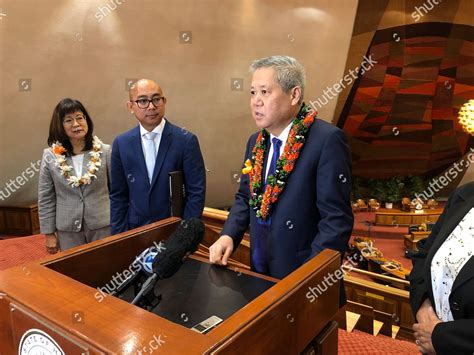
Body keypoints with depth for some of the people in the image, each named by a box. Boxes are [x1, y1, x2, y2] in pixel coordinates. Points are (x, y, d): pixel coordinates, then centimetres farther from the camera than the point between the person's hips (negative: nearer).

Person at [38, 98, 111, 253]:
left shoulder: (105, 151, -4)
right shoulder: (50, 156, -2)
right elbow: (45, 198, 3)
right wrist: (49, 233, 3)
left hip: (103, 225, 0)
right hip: (68, 229, 1)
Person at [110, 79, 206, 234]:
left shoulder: (186, 140, -11)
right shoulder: (121, 144, -2)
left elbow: (196, 192, -9)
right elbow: (118, 196, 3)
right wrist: (119, 237, -1)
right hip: (135, 231, 2)